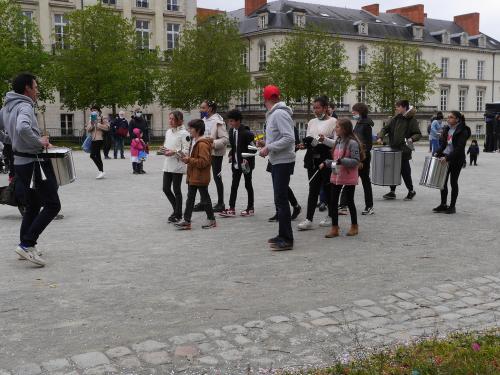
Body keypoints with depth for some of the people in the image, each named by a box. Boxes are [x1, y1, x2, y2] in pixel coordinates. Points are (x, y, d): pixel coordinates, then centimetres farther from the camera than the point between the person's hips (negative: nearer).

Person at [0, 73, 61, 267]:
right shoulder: (24, 107, -18)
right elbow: (22, 129, -37)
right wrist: (39, 142, -23)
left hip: (20, 162, 10)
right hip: (34, 163, -10)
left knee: (32, 206, 19)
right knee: (52, 205, -5)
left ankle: (25, 246, 23)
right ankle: (27, 245, -9)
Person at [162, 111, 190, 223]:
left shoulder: (183, 133, -11)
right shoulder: (168, 132, 13)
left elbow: (187, 150, -15)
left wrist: (173, 152, -22)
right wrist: (164, 149, 1)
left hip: (178, 165, -7)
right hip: (167, 164, 7)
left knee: (176, 190, 1)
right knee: (166, 189, 8)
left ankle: (178, 214, 14)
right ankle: (177, 210, 25)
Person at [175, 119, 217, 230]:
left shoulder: (203, 144, -19)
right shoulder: (194, 141, 13)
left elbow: (203, 162, -26)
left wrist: (189, 160, -24)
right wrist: (187, 158, 4)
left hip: (200, 177, -10)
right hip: (192, 176, 10)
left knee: (205, 198, 3)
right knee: (190, 199, 9)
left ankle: (211, 220, 17)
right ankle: (187, 221, 12)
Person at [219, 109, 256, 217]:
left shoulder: (246, 132, -17)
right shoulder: (231, 131, 5)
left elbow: (253, 148, -15)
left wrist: (247, 159, -24)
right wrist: (231, 155, 4)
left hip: (246, 163, -7)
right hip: (236, 162, 7)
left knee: (248, 185, 5)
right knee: (234, 185, 4)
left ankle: (250, 208, 16)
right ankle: (232, 209, 5)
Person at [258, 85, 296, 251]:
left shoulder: (280, 114, -15)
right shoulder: (272, 114, 15)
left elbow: (289, 138, -23)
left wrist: (269, 148, -21)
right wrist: (266, 143, 13)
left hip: (283, 162, -10)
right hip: (276, 162, 10)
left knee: (281, 200, -9)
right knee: (280, 200, 14)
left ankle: (287, 240, -6)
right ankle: (282, 235, 22)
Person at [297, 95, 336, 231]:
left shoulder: (333, 122, -3)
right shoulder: (312, 122, 15)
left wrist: (325, 140, -23)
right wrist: (307, 142, -3)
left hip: (327, 160, -5)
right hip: (313, 160, 5)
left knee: (328, 188, 4)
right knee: (313, 189, 1)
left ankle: (331, 217, 19)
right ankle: (309, 220, -4)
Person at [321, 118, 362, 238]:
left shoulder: (352, 143, -16)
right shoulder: (338, 141, 9)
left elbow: (356, 161, -19)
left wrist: (342, 161, -28)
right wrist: (326, 163, 8)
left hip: (349, 178, -7)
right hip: (336, 176, 7)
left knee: (350, 201, 6)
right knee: (333, 201, 5)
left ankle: (354, 227, 24)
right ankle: (334, 229, 12)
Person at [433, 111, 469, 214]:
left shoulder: (462, 131, -13)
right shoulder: (447, 129, 9)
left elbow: (459, 148, -20)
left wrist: (447, 157, -27)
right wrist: (438, 153, -1)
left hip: (456, 159, -6)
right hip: (445, 158, 6)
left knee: (453, 182, 1)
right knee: (443, 181, 5)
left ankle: (452, 206, 10)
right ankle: (443, 205, 14)